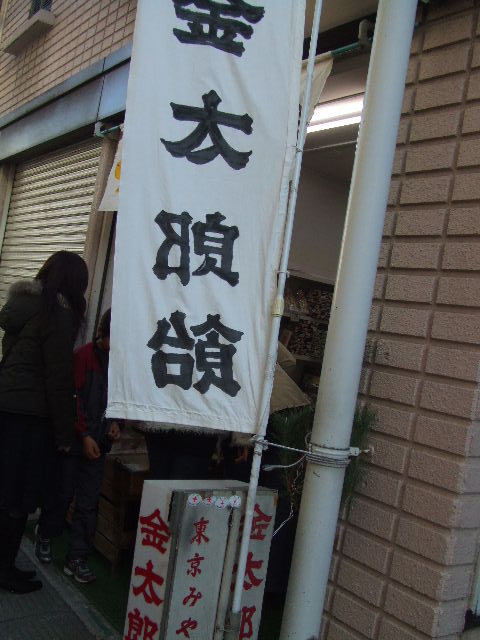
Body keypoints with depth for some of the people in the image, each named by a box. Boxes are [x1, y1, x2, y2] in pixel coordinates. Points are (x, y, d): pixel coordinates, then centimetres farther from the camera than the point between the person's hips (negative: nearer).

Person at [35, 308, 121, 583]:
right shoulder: (83, 356, -12)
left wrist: (116, 422, -3)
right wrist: (83, 436, -15)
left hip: (98, 444, 4)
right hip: (74, 440, -4)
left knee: (89, 501, 5)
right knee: (63, 493, 8)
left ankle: (77, 558, 15)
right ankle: (45, 536, 34)